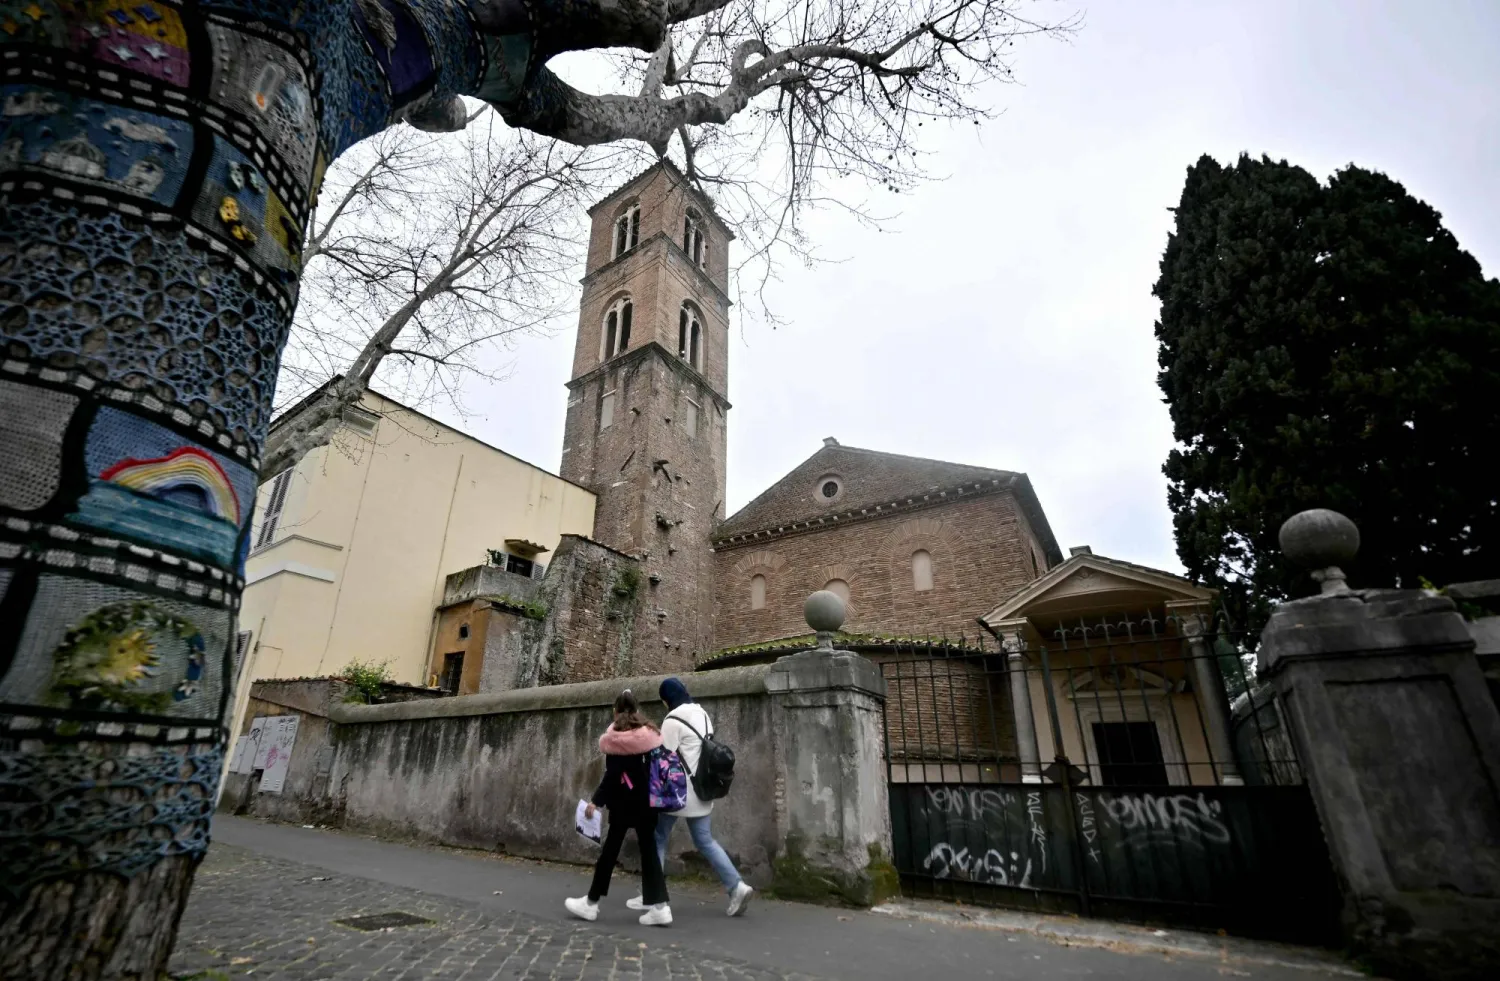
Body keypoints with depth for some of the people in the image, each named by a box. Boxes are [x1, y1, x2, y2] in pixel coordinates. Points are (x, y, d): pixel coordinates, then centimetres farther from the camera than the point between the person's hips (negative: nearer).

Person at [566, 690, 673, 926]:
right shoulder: (651, 734, 4)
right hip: (646, 799, 4)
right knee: (648, 848, 7)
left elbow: (612, 775, -12)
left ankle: (591, 903, 20)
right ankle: (659, 905, 3)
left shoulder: (615, 739, -8)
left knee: (611, 848, 6)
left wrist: (596, 800, -8)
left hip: (625, 800, -4)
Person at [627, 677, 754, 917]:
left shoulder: (673, 720, -15)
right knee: (705, 841, 12)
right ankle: (737, 886, 3)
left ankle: (651, 896, 18)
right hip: (700, 791, 8)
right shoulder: (702, 715, 10)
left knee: (657, 838, 10)